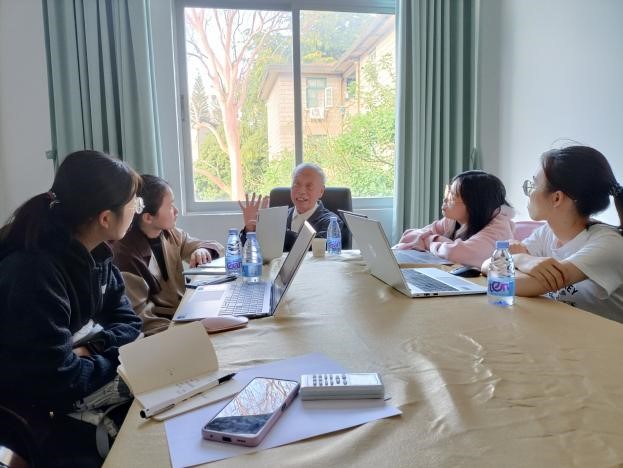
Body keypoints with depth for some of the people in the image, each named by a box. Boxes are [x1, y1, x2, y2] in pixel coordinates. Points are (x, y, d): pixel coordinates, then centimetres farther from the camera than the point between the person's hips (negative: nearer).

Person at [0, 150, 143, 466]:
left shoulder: (95, 253, -3)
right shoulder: (33, 272, -29)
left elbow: (128, 323, 1)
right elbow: (57, 382, -28)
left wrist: (90, 349, -17)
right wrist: (118, 357, -13)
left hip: (80, 376, 7)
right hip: (42, 414, -7)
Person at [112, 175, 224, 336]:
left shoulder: (170, 234, 2)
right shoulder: (125, 254, -18)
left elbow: (215, 246, 12)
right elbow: (140, 315, -19)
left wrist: (202, 251, -10)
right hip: (165, 327, -7)